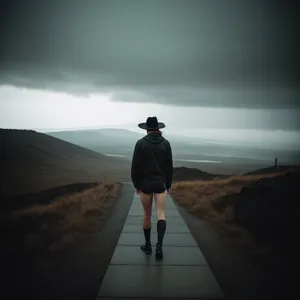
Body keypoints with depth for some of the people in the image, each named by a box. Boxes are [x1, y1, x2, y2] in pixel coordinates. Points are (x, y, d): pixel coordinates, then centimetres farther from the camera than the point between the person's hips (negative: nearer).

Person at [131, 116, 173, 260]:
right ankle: (159, 245, -19)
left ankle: (148, 245, 22)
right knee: (161, 214, -1)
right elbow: (169, 166, 3)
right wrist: (168, 185, 13)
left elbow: (135, 166, -6)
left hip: (145, 183, 0)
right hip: (161, 183, 1)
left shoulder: (140, 143, -7)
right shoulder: (165, 143, -1)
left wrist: (136, 184, 6)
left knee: (147, 215, 13)